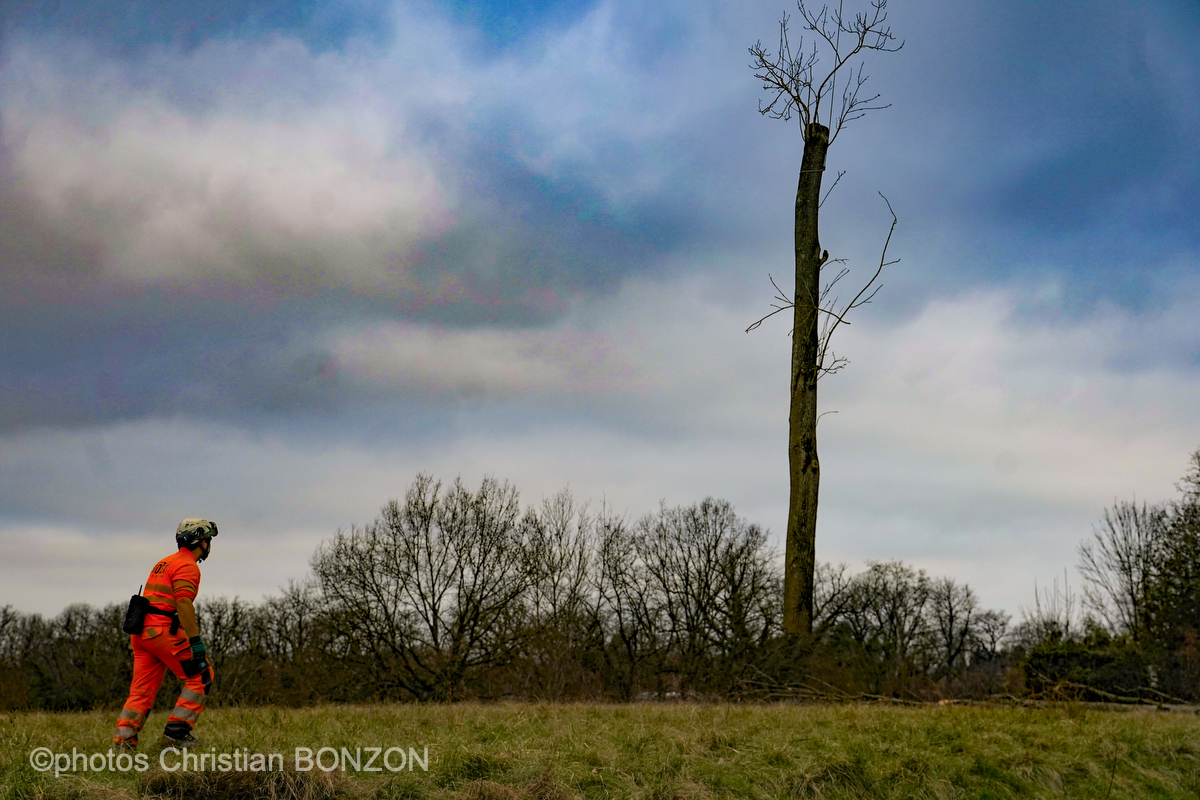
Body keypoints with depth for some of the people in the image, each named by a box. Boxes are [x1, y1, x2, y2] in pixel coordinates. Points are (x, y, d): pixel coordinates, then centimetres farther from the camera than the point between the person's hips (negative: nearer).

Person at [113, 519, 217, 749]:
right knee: (201, 676, 0)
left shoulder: (165, 562, 24)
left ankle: (123, 738, -1)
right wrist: (196, 641, -22)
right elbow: (184, 603, -19)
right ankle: (177, 730, -4)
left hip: (141, 630, 9)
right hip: (162, 629, -9)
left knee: (142, 688, 9)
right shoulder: (187, 566, -6)